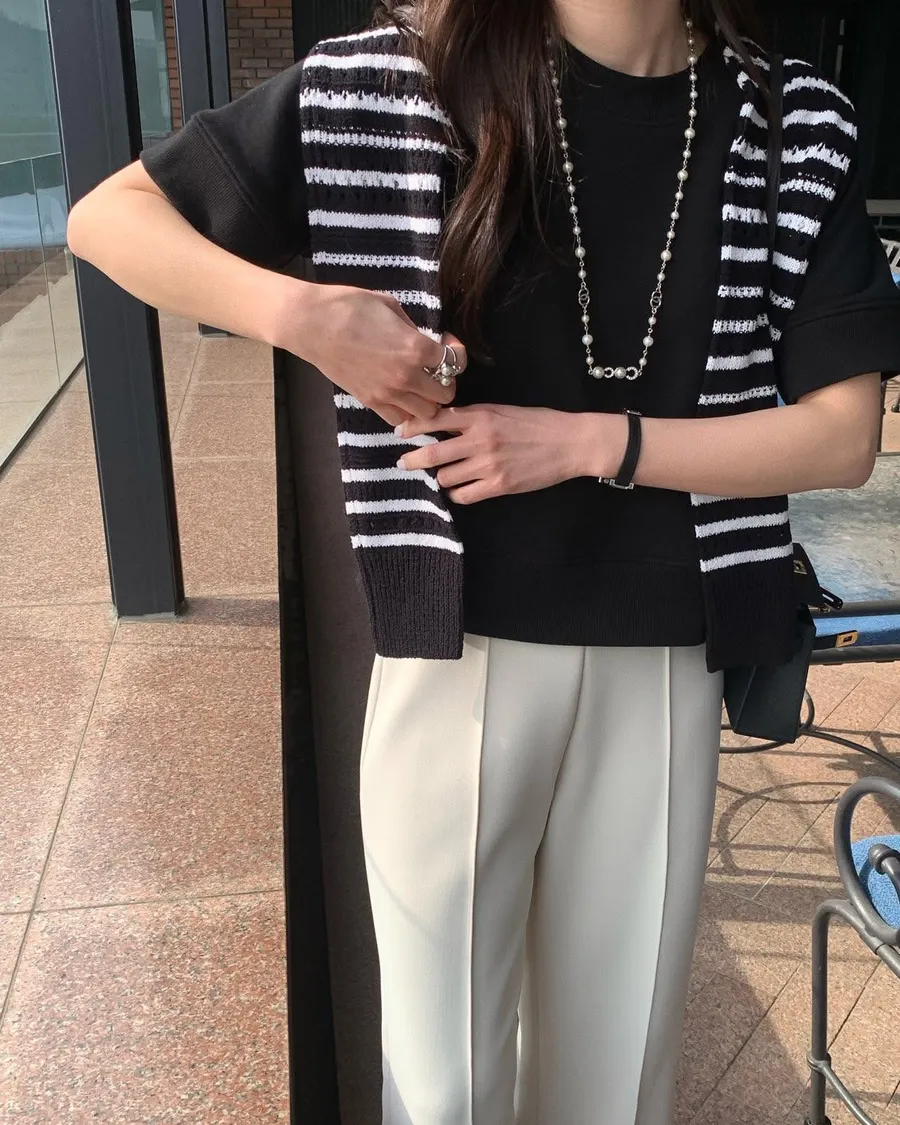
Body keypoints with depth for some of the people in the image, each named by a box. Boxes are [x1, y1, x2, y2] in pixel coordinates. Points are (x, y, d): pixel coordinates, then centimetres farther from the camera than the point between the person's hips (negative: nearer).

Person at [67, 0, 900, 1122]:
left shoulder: (795, 130, 1)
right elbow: (108, 215, -1)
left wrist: (585, 441, -13)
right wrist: (301, 314, -19)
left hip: (662, 662, 3)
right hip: (457, 651, -2)